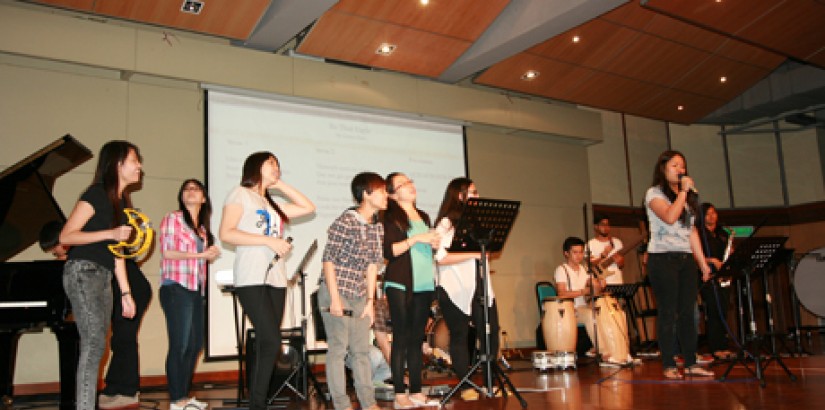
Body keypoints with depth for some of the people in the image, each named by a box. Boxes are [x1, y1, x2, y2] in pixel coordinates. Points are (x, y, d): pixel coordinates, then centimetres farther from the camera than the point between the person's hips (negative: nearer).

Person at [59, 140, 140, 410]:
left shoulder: (122, 202, 17)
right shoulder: (97, 194, -7)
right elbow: (65, 236, -12)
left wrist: (126, 292, 16)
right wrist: (111, 233, -19)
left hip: (103, 278, 8)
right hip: (83, 273, -8)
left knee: (94, 346, 7)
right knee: (94, 342, -15)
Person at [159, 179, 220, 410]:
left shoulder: (202, 228, 19)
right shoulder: (173, 218, 0)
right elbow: (167, 252, -10)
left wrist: (210, 256, 5)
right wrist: (201, 254, -10)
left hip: (196, 289, 7)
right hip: (176, 288, -7)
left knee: (195, 344, 8)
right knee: (180, 344, -7)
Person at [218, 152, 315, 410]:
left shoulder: (272, 205, 23)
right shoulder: (241, 194, 4)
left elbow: (309, 208, 22)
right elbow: (225, 233, -8)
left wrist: (280, 185, 19)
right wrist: (269, 241, -14)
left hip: (276, 279, 7)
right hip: (251, 279, -7)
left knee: (266, 344, 4)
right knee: (271, 342, -15)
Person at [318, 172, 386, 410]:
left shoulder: (377, 227, 6)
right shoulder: (345, 222, -15)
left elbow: (372, 265, 10)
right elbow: (328, 260, -14)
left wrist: (370, 301, 7)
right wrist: (335, 299, -16)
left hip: (360, 296, 7)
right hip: (337, 293, -7)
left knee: (362, 350, 11)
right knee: (338, 349, 1)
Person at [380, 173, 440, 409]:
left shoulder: (423, 216, 18)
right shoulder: (390, 217, -2)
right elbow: (389, 251, -12)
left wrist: (434, 243, 4)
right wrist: (416, 239, -16)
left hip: (424, 284, 6)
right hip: (400, 284, -6)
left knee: (417, 338, 8)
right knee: (401, 338, -4)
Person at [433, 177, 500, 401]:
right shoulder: (446, 223, -6)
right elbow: (441, 258, -17)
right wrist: (474, 253, -17)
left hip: (480, 286, 7)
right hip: (456, 290, -6)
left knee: (490, 333, 4)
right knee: (459, 337, 2)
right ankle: (466, 386, 12)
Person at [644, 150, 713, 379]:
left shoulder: (687, 197, 20)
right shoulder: (654, 193, -1)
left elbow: (692, 231, 18)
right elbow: (669, 217, -20)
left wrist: (703, 262, 13)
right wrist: (683, 191, -10)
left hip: (686, 259, 6)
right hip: (663, 258, -6)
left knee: (687, 312, 4)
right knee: (668, 313, -5)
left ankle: (691, 363, 9)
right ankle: (669, 365, 0)